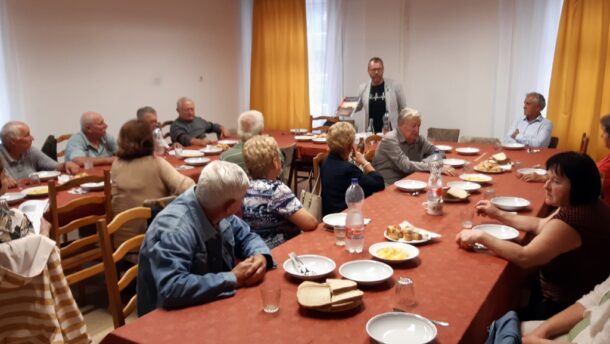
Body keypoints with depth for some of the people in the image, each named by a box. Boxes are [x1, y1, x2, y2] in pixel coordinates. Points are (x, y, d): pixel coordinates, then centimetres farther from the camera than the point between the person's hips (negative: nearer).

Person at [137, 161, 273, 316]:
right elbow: (171, 289, -39)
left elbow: (246, 236, 7)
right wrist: (232, 279, -29)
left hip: (212, 305, 7)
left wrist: (260, 256, -15)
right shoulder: (174, 229, -30)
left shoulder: (214, 210, -7)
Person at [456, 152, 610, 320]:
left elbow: (524, 257, -31)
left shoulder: (573, 219, -33)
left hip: (568, 310, -9)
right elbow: (541, 225, 12)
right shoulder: (586, 206, 1)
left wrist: (480, 236, -24)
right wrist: (499, 215, 9)